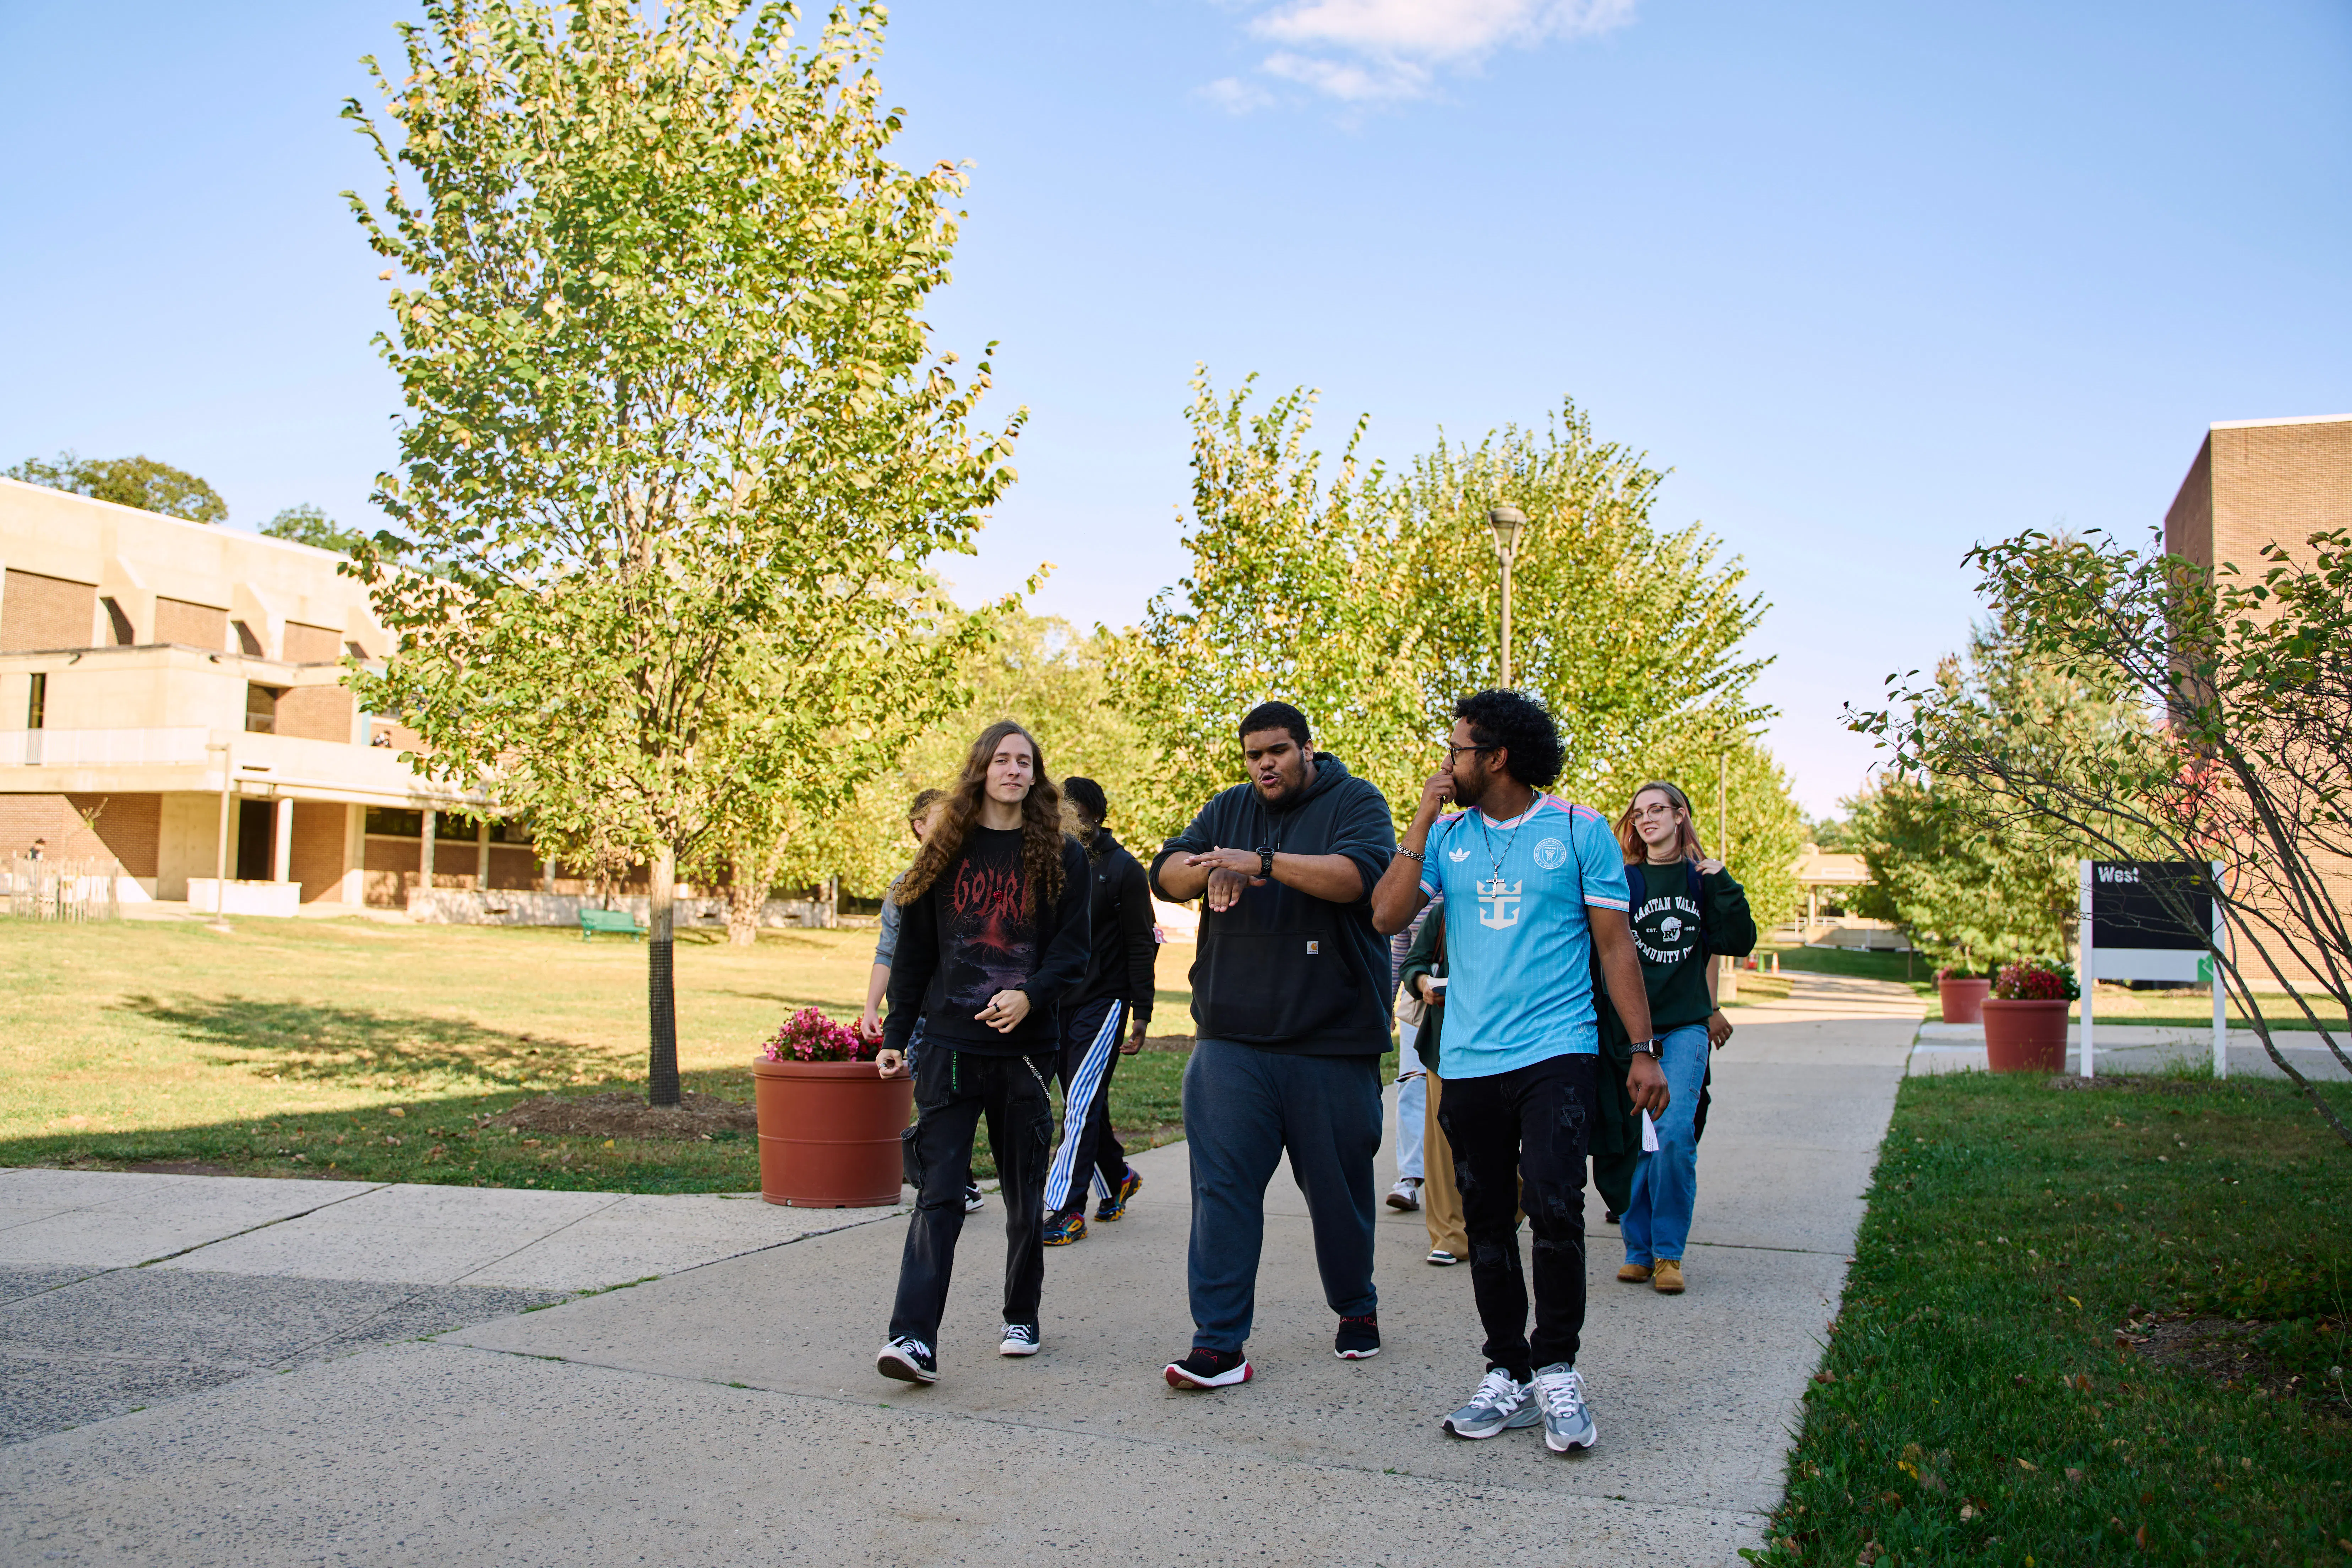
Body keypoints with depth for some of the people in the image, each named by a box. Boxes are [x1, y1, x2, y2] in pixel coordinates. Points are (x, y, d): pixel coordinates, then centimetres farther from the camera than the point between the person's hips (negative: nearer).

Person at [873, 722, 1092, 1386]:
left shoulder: (1061, 856, 5)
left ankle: (1021, 1317, 28)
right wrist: (895, 1034, 6)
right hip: (950, 1045, 0)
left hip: (1026, 1047, 0)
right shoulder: (945, 853, 8)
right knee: (939, 1192, -7)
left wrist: (1030, 995, -18)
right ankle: (914, 1338, -11)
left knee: (1025, 1195, 10)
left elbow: (1073, 951, 0)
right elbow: (914, 951, 10)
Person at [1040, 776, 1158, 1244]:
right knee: (1084, 1104, 13)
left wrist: (1141, 1014, -8)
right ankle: (1118, 1179, 33)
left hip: (1103, 1003, -6)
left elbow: (1142, 946, -6)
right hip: (1058, 1004, 6)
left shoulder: (1122, 868, -7)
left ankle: (1066, 1210, -10)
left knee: (1082, 1103, -11)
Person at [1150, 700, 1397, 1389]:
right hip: (1231, 1039, 3)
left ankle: (1357, 1309, 33)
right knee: (1223, 1183, -4)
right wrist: (1212, 868, -16)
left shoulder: (1355, 802, 2)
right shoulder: (1229, 809, 15)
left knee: (1340, 1185, 9)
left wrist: (1262, 861, -23)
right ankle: (1218, 1342, 0)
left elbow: (1357, 875, -17)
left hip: (1333, 1042, -2)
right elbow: (1167, 873, 6)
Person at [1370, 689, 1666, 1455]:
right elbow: (1387, 914, -3)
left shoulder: (1580, 831, 1)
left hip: (1556, 1052, -4)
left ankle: (1556, 1371, 3)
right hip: (1469, 1060, 4)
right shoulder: (1447, 835, 9)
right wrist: (1424, 819, -5)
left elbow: (1615, 944, 3)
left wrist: (1642, 1050, -1)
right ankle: (1508, 1377, 20)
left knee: (1554, 1207, -15)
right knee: (1487, 1223, 8)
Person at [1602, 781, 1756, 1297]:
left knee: (1675, 1134, -12)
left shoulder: (1702, 878, 9)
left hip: (1686, 1027, 0)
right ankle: (1638, 1249, 13)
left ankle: (1668, 1253, -1)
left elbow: (1739, 943, 1)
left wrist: (1723, 883, -7)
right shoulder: (1623, 879, 5)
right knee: (1637, 1138, 1)